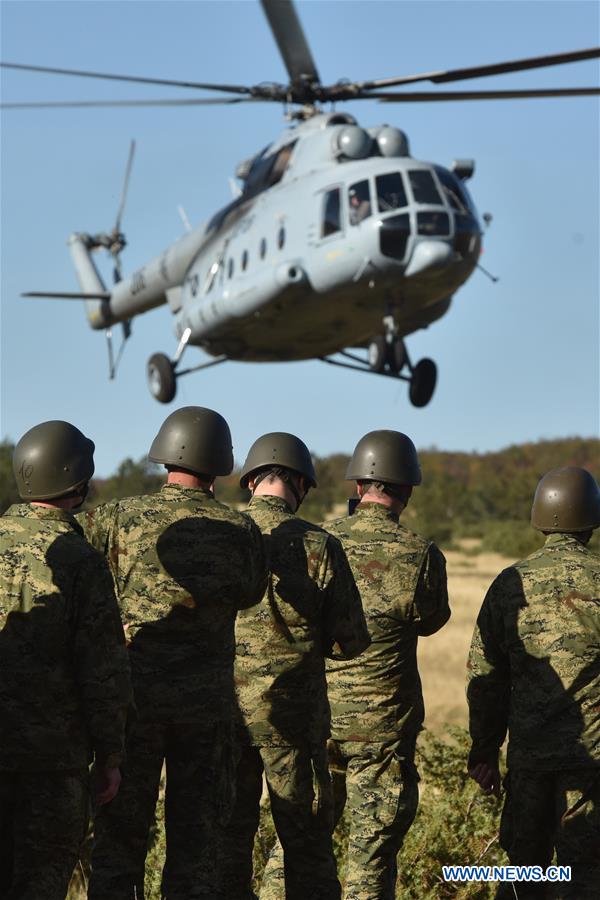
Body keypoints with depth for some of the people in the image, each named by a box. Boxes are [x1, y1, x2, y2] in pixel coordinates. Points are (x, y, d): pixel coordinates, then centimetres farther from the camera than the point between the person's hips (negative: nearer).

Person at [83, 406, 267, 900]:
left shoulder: (118, 518, -6)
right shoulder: (241, 531, -3)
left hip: (134, 697, 0)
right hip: (207, 705, 1)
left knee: (119, 840, 8)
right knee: (195, 843, 9)